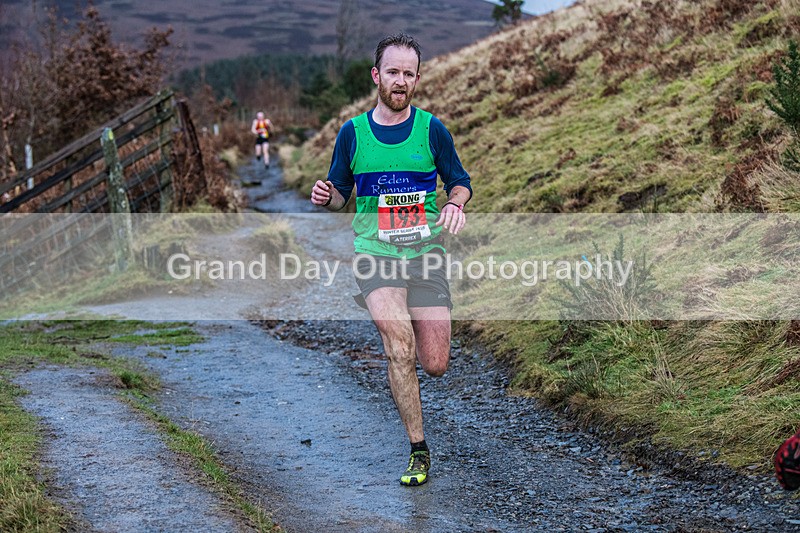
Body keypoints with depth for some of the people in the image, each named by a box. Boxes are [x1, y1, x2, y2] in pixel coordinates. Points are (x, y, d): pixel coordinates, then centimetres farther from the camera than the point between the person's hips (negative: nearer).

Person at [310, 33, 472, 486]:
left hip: (427, 254, 1)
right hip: (375, 254, -1)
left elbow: (460, 180, 12)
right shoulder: (353, 133, 4)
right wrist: (326, 196, -9)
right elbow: (341, 193, 14)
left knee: (435, 365, -2)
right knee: (400, 346, -23)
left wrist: (455, 203, -11)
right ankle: (419, 451, -11)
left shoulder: (432, 130, 2)